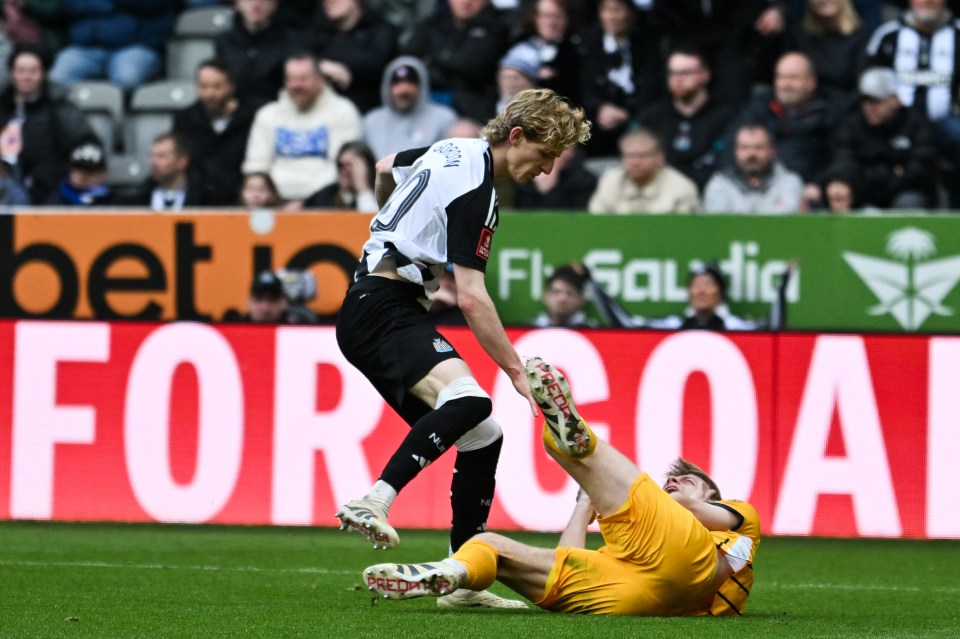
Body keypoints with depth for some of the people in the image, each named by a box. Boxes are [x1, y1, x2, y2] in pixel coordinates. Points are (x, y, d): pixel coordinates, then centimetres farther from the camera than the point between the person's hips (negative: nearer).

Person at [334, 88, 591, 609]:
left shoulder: (455, 151, 13)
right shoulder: (474, 190, -17)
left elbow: (385, 169, 34)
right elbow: (471, 298, -21)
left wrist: (397, 233, 50)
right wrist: (518, 372, -17)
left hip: (373, 306, 11)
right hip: (384, 309, -11)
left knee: (481, 436, 5)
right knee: (468, 400, -36)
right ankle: (373, 503, -45)